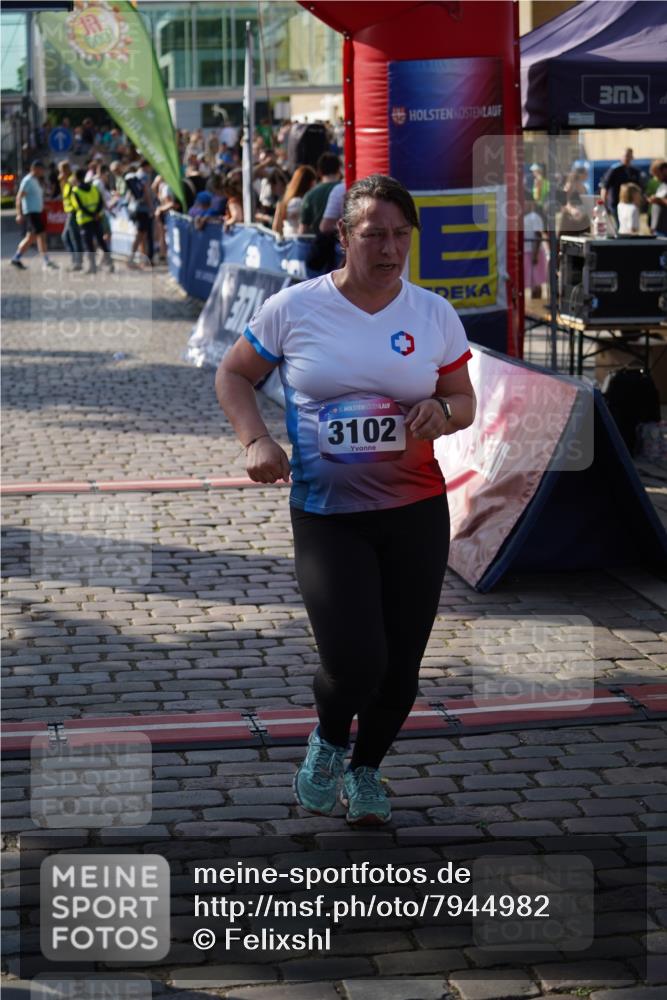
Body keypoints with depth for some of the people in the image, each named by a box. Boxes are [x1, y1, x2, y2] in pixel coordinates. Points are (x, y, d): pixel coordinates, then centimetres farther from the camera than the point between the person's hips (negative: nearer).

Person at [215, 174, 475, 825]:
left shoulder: (434, 315, 2)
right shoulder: (293, 308, -5)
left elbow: (465, 401, 12)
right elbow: (233, 375, 8)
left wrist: (442, 413, -12)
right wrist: (256, 440, -9)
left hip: (415, 510, 3)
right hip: (325, 513, -3)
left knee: (400, 666, 7)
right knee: (354, 663, -16)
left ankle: (366, 769, 37)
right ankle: (328, 740, 21)